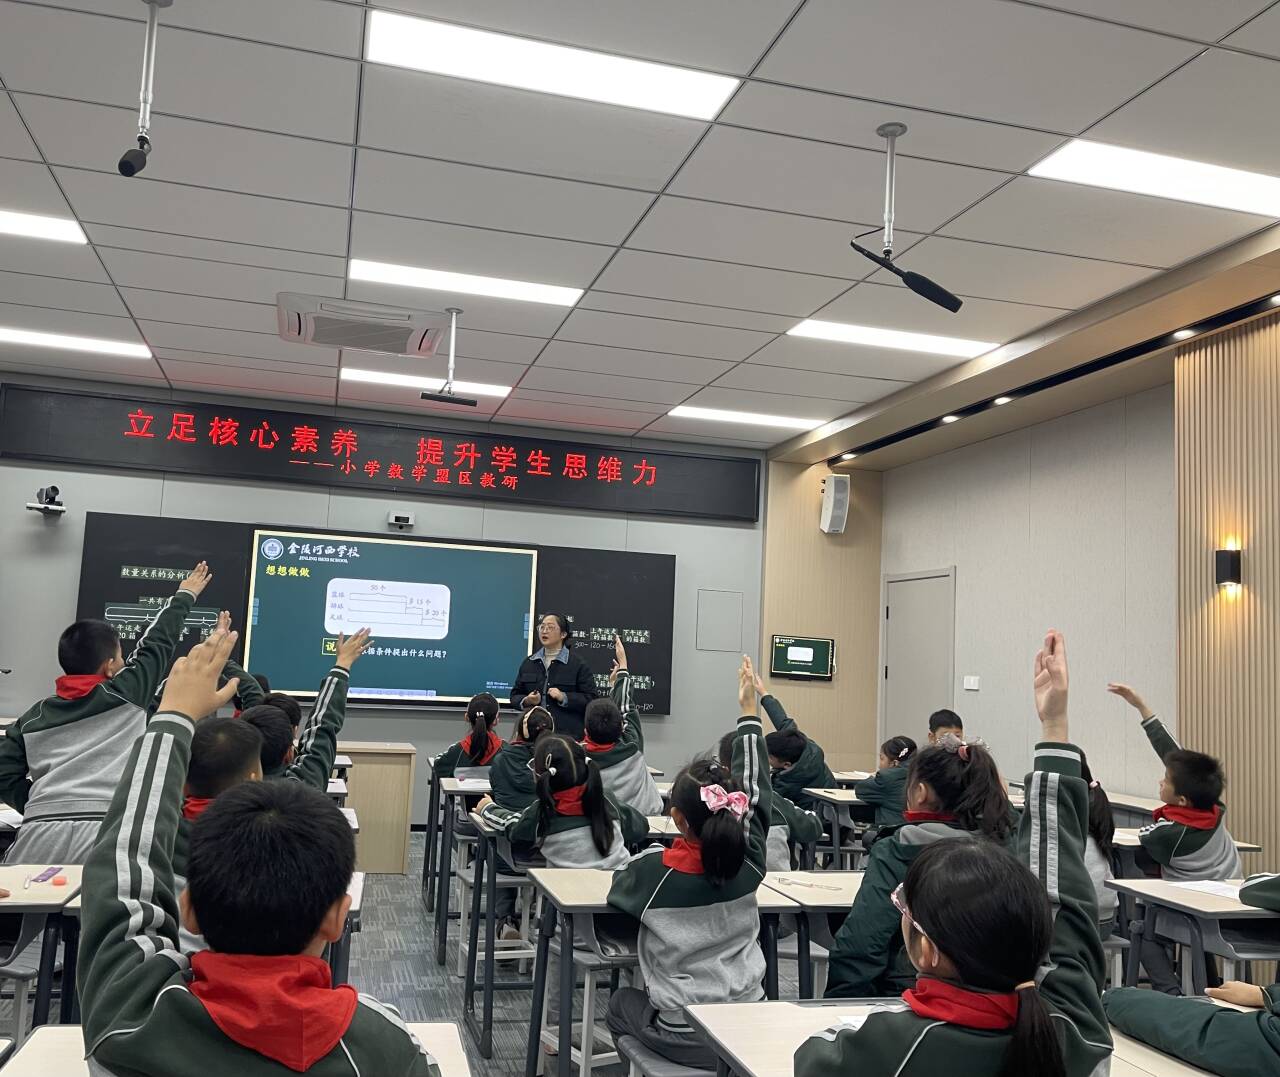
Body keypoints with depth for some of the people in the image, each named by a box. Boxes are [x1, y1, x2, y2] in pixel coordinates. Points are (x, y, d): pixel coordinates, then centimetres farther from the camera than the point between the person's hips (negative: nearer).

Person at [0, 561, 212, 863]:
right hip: (106, 833, -3)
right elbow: (158, 642, 24)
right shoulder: (126, 695, 10)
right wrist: (185, 595, 39)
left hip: (40, 834, 4)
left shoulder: (34, 717, 19)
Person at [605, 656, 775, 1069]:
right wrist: (749, 711, 9)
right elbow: (756, 790, 0)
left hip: (682, 1037, -2)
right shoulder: (749, 863, -14)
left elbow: (618, 891, 2)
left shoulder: (652, 869, -22)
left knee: (621, 1001, 28)